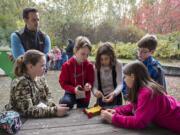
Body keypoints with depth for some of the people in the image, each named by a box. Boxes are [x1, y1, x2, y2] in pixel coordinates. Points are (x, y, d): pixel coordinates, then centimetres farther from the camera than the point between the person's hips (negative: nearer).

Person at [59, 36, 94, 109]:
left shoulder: (89, 65, -9)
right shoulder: (67, 65, -14)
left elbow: (91, 81, 0)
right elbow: (63, 83, -9)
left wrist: (89, 85, -25)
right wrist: (74, 89, -26)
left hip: (85, 95, 3)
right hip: (71, 93, -2)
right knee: (65, 102, -31)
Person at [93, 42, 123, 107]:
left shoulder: (118, 65, -12)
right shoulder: (97, 67, -7)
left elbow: (120, 84, -19)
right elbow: (95, 85, -11)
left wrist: (114, 93, -37)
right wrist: (95, 91, -33)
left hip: (115, 98, -1)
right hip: (101, 99, 2)